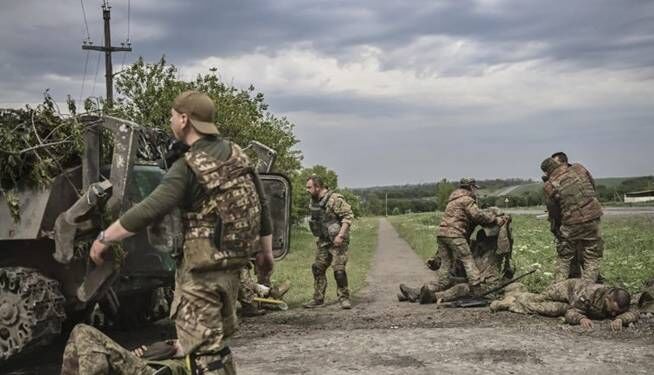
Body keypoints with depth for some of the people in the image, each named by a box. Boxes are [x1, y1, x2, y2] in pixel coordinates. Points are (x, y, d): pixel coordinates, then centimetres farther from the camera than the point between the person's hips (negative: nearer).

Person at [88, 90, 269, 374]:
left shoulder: (188, 167, -17)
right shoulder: (236, 154, 5)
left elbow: (149, 210, -24)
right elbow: (259, 205, 9)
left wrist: (104, 238, -14)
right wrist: (266, 255, 18)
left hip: (202, 270, -8)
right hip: (232, 264, 8)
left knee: (204, 350, 1)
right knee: (218, 342, 22)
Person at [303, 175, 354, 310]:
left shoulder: (335, 199, -17)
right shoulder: (313, 202, 9)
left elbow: (349, 216, -19)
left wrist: (340, 235, -24)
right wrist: (318, 234, 16)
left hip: (337, 241, -8)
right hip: (323, 241, 8)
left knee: (339, 269, -11)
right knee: (317, 268, 6)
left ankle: (344, 298, 2)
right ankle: (318, 298, 15)